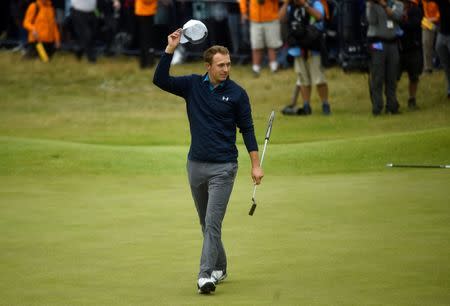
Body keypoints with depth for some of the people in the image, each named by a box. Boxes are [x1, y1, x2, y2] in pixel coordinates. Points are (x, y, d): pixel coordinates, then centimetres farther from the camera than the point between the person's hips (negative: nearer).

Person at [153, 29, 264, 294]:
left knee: (213, 222, -13)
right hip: (196, 164, 4)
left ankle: (206, 275, -17)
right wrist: (170, 49, -16)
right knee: (206, 222, 14)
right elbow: (160, 80, -7)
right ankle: (220, 268, 28)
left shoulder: (237, 93, -4)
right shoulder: (192, 85, 3)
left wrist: (256, 165, -5)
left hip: (223, 167, -4)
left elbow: (247, 129, 0)